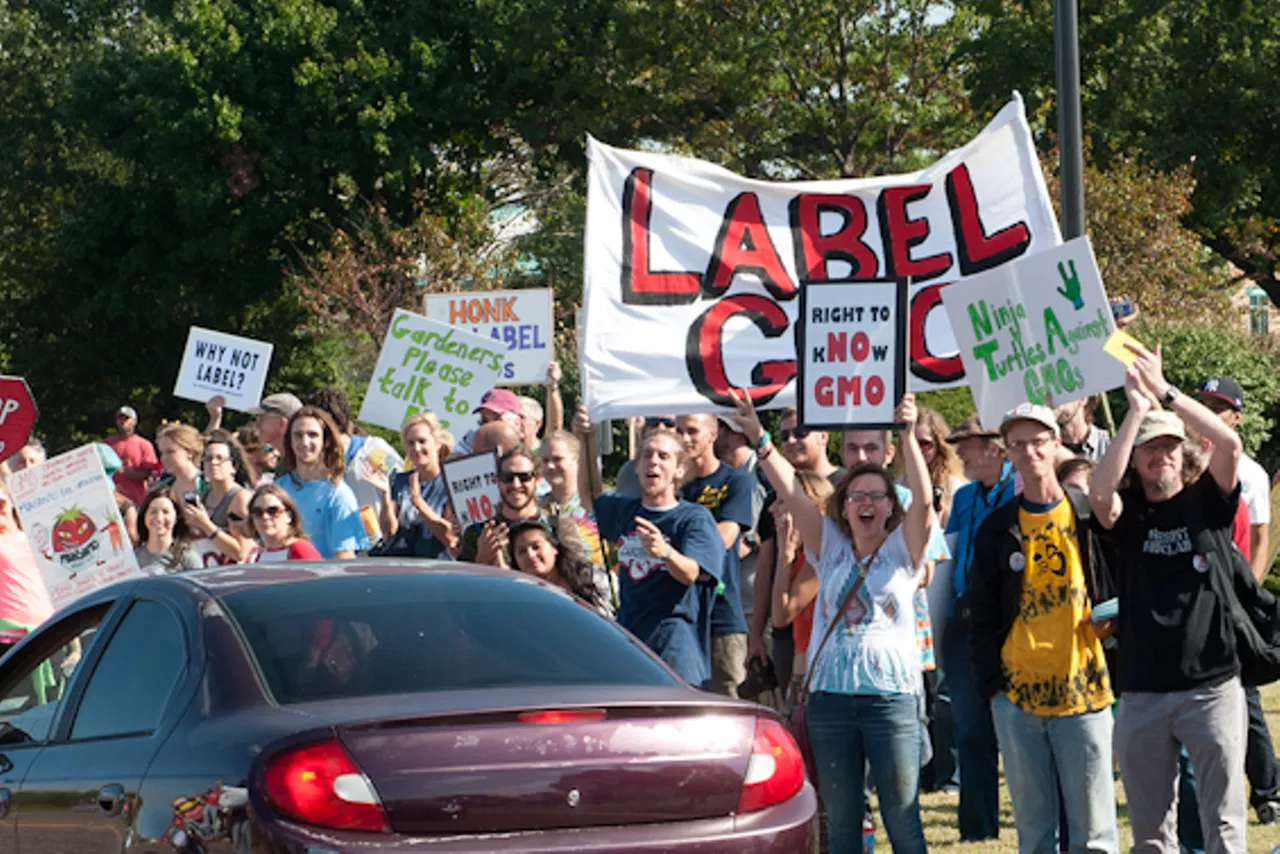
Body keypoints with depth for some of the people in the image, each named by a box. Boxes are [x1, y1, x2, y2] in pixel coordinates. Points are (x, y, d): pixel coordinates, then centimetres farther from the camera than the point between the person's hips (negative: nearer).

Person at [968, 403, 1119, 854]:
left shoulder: (1090, 516, 2)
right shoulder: (997, 529, 9)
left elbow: (1118, 590, 7)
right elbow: (982, 614, 10)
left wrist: (1112, 621, -12)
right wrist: (991, 683, 2)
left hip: (1083, 692, -3)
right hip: (1016, 696, 3)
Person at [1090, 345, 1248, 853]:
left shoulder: (1206, 501, 5)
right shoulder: (1128, 512, 6)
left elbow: (1230, 443, -13)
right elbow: (1099, 494, -17)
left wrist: (1165, 392, -15)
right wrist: (1137, 409, -16)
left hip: (1212, 684, -2)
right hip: (1141, 692, 2)